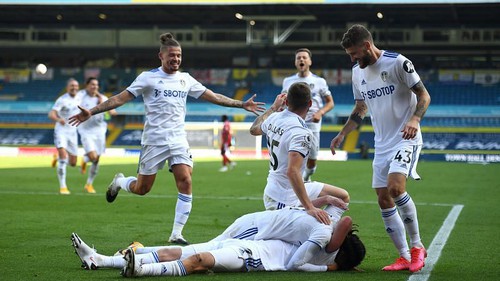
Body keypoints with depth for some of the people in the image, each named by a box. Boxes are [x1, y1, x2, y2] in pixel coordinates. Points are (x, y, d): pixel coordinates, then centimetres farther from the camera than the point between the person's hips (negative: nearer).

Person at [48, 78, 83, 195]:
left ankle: (57, 158, 41)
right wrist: (59, 119, -48)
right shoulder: (62, 100, -15)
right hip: (61, 131, -6)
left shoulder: (79, 98, 4)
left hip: (73, 132, 6)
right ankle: (62, 186, -16)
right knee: (63, 156, -22)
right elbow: (51, 114, -29)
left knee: (72, 163, 8)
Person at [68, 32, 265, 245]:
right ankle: (119, 182, 38)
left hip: (178, 140, 3)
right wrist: (91, 112, -15)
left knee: (185, 183, -13)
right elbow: (121, 98, -7)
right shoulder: (149, 77, -4)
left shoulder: (186, 79, 8)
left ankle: (176, 234, -5)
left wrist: (242, 104, 10)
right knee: (142, 189, 2)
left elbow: (213, 97, 14)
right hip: (154, 140, -3)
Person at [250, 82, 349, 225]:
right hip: (285, 201, -9)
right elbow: (292, 171, -36)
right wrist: (309, 207, -38)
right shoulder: (300, 132, -24)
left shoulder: (274, 118, 2)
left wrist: (274, 107, 40)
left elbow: (254, 129, 27)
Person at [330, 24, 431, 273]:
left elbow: (424, 96, -9)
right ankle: (405, 257, 12)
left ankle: (417, 247, -9)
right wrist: (342, 134, 18)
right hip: (382, 144, 8)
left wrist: (414, 119, -26)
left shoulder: (398, 63, -11)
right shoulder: (357, 72, 11)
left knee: (395, 186, -26)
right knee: (384, 200, 3)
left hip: (406, 139, -8)